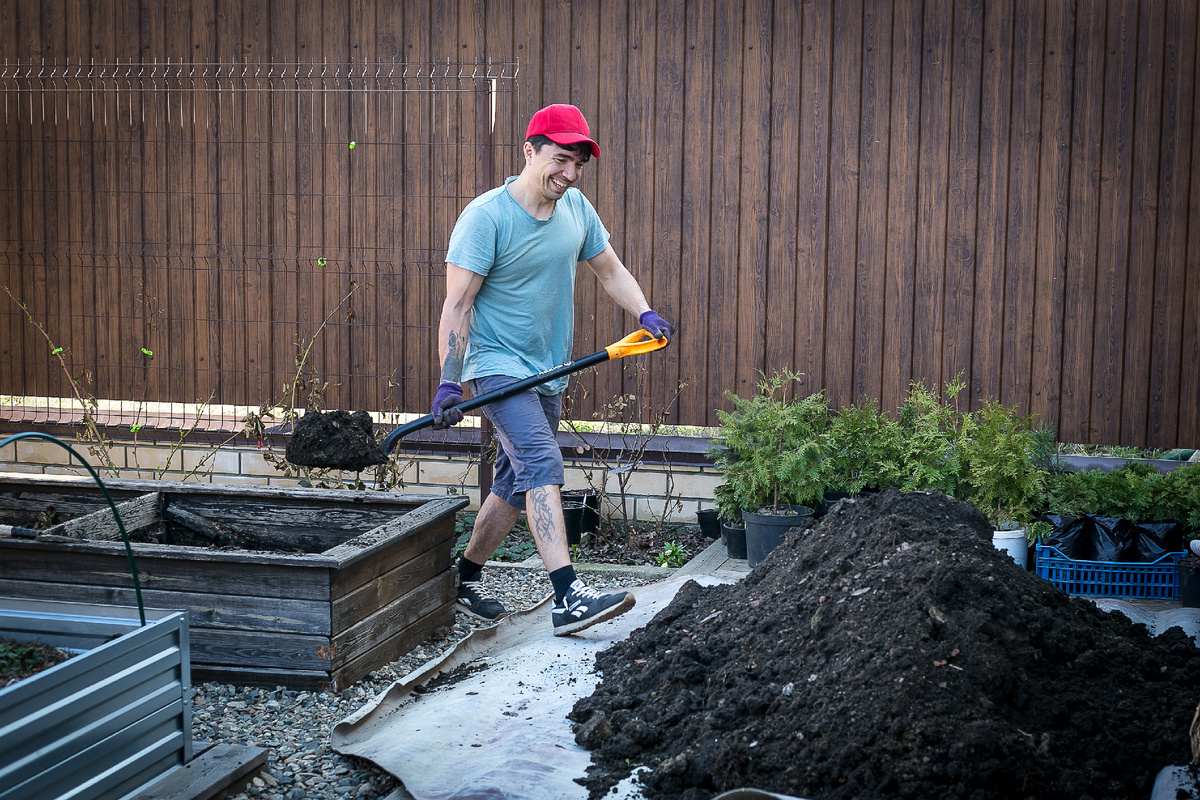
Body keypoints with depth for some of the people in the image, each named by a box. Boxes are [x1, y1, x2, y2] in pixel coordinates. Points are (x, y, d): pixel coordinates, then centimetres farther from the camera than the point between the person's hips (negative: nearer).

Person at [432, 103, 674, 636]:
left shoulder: (576, 208, 5)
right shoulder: (486, 216, -16)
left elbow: (610, 270, 16)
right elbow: (458, 304, -17)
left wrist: (644, 314, -3)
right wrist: (449, 382, -23)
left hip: (549, 371, 8)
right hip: (498, 366, -7)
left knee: (516, 484, 12)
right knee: (542, 464, -22)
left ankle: (465, 579, 29)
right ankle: (569, 599, -29)